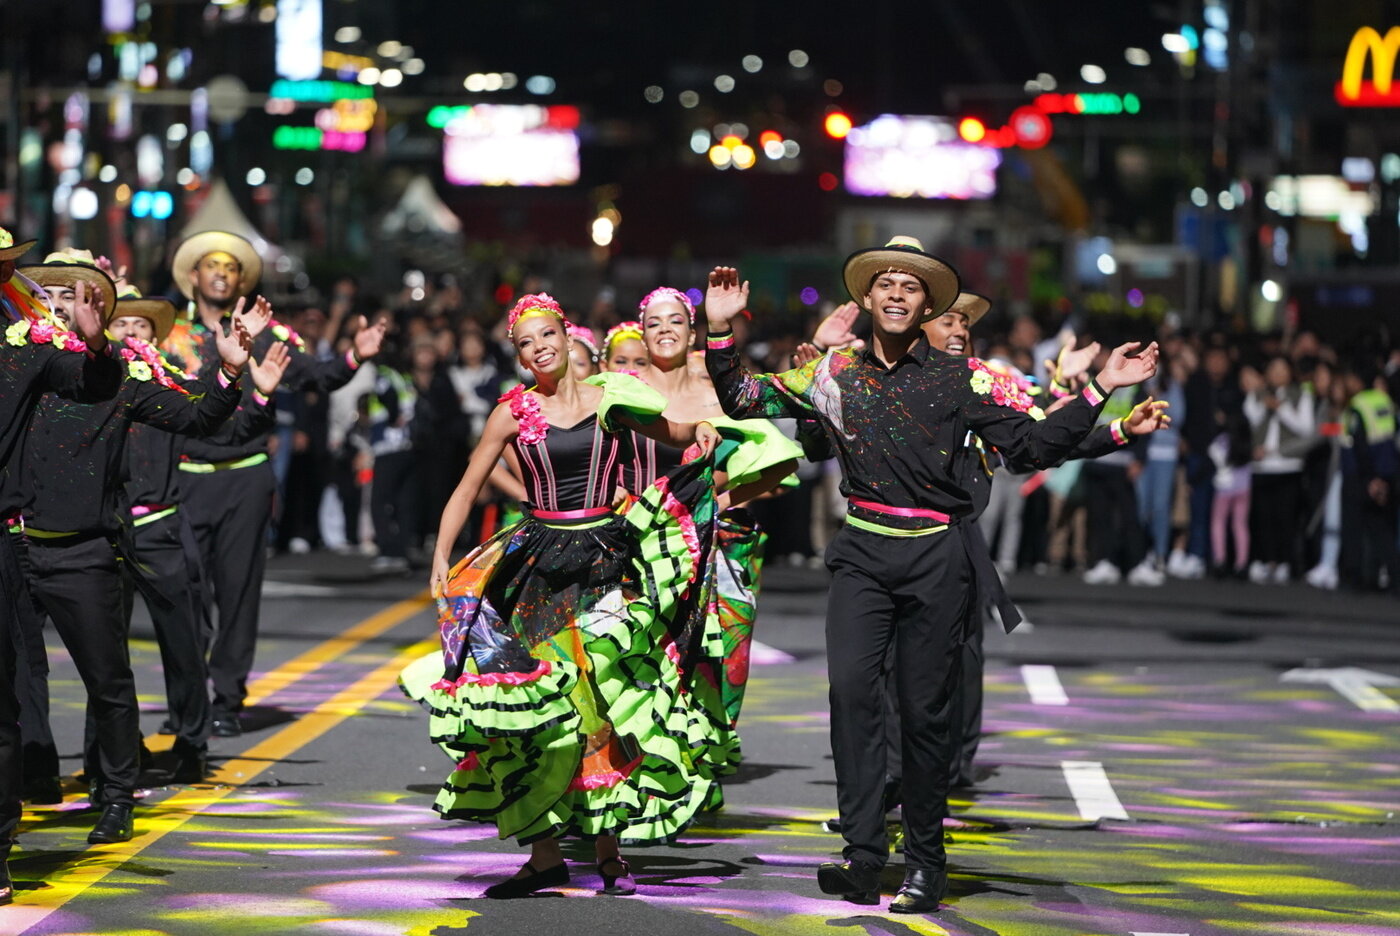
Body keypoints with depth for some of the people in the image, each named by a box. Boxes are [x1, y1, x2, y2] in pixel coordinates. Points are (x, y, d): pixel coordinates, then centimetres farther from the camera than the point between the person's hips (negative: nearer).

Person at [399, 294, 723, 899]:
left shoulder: (609, 401, 4)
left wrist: (701, 431, -4)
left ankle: (609, 848, 3)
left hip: (608, 563, 0)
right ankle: (545, 853, 5)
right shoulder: (514, 413, 2)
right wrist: (441, 560, -4)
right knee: (539, 710, -2)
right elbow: (466, 490, 5)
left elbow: (671, 431, 19)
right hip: (540, 570, 0)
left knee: (608, 703, -5)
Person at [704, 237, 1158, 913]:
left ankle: (925, 863, 11)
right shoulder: (836, 373, 9)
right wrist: (720, 333, 1)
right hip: (862, 552, 1)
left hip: (934, 558, -1)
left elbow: (1036, 443, -1)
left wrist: (1100, 391, -10)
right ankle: (863, 856, -17)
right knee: (851, 687, -16)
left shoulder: (957, 379, 2)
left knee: (922, 707, 1)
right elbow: (744, 401, 13)